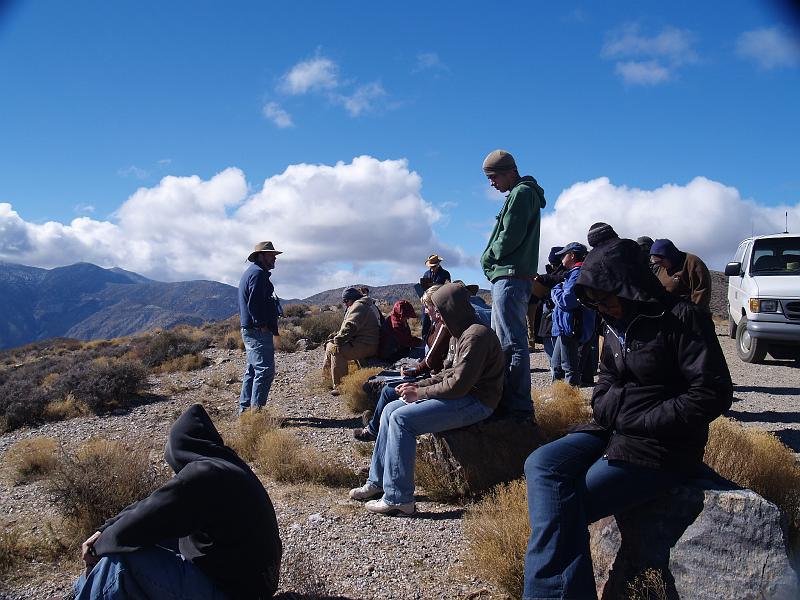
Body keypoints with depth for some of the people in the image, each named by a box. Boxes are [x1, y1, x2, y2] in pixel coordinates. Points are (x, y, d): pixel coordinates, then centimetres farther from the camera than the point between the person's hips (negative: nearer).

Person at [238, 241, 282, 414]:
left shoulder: (249, 273, 21)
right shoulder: (258, 273, -13)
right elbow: (254, 304, -23)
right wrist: (263, 325, -18)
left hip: (249, 330, 11)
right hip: (259, 332, -11)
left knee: (252, 370, 16)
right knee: (265, 370, -9)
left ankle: (245, 409, 20)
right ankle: (256, 411, -9)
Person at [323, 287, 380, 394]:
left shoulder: (358, 306, -11)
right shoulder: (359, 306, 25)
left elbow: (350, 327, -22)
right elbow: (346, 328, 28)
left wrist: (337, 340, -17)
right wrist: (335, 336, 13)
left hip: (366, 346, -11)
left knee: (335, 349, -25)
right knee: (329, 344, 14)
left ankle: (339, 386, -23)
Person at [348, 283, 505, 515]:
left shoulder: (476, 335, -19)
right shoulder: (463, 332, 15)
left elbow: (459, 384, -24)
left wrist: (420, 393, -13)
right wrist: (419, 385, 6)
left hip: (475, 402, -11)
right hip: (464, 395, 11)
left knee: (402, 419, -21)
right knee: (390, 410, 6)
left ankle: (398, 499, -16)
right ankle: (378, 482, 12)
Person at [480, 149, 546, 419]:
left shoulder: (522, 192, -7)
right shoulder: (522, 193, 24)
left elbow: (510, 237, -17)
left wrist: (488, 258, -2)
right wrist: (492, 262, 9)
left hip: (511, 277, -11)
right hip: (509, 277, 11)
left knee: (512, 343, -12)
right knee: (503, 342, 14)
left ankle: (519, 407, -12)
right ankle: (507, 399, 19)